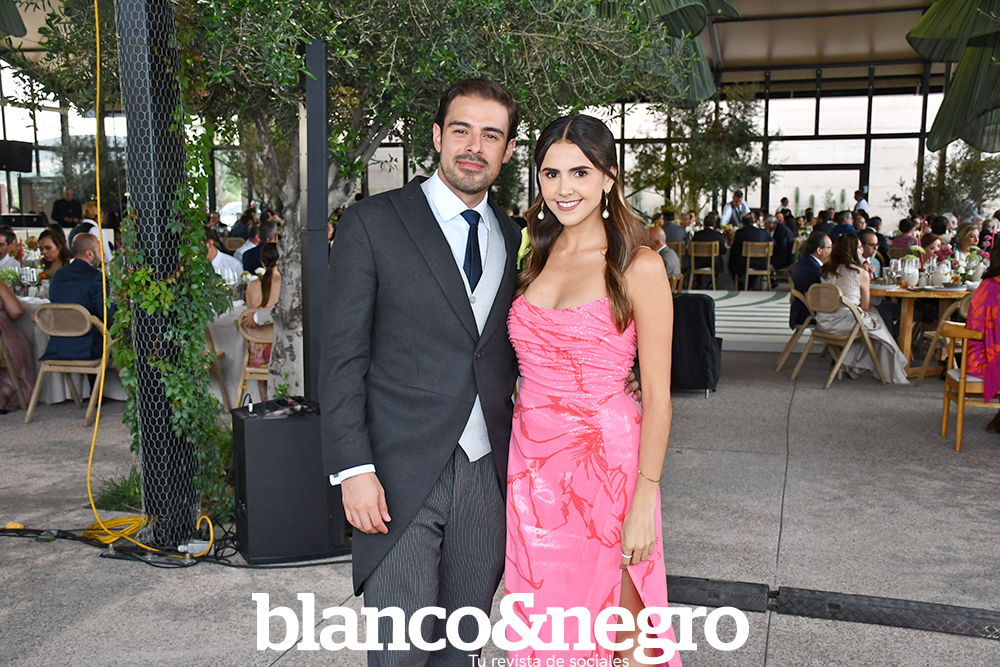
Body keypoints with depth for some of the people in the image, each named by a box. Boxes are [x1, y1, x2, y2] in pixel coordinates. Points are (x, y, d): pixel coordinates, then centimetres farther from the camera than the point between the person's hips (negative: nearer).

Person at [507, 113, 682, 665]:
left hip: (605, 460, -5)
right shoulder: (537, 258, 8)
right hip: (532, 461, 5)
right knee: (540, 622, 15)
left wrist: (644, 502, -13)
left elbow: (656, 397, -10)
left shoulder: (638, 268, -9)